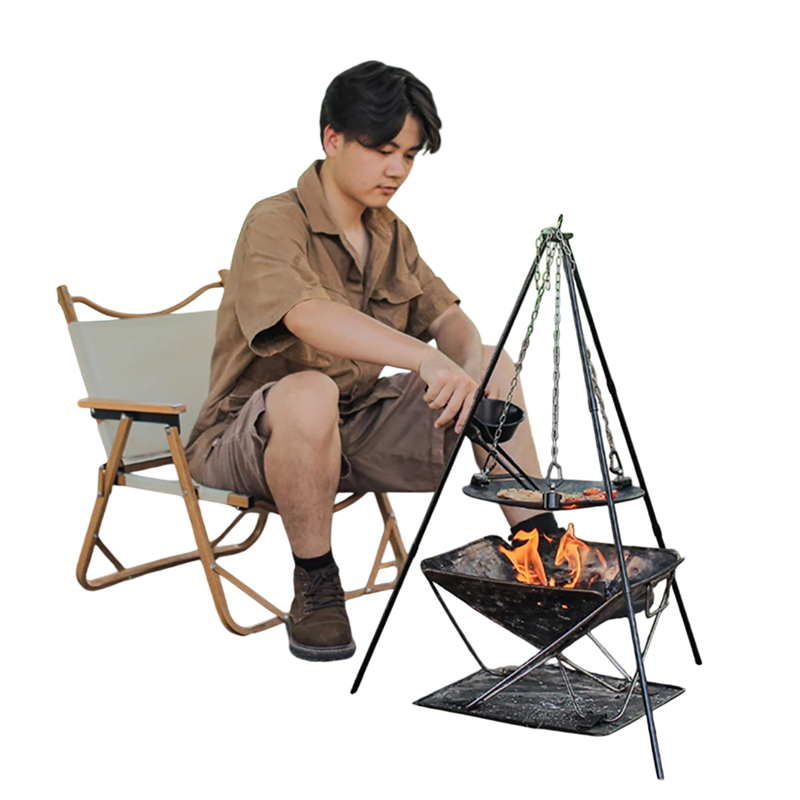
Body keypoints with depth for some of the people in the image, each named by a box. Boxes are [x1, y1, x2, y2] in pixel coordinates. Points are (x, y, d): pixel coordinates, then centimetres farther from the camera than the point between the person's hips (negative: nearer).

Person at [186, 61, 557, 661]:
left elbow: (447, 316, 4)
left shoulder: (391, 233, 8)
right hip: (249, 439, -7)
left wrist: (471, 364, -20)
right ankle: (315, 587, -21)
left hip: (357, 430, 7)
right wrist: (425, 358, -48)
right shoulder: (275, 224, -18)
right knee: (310, 392, -41)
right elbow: (310, 316, -37)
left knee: (495, 368, -2)